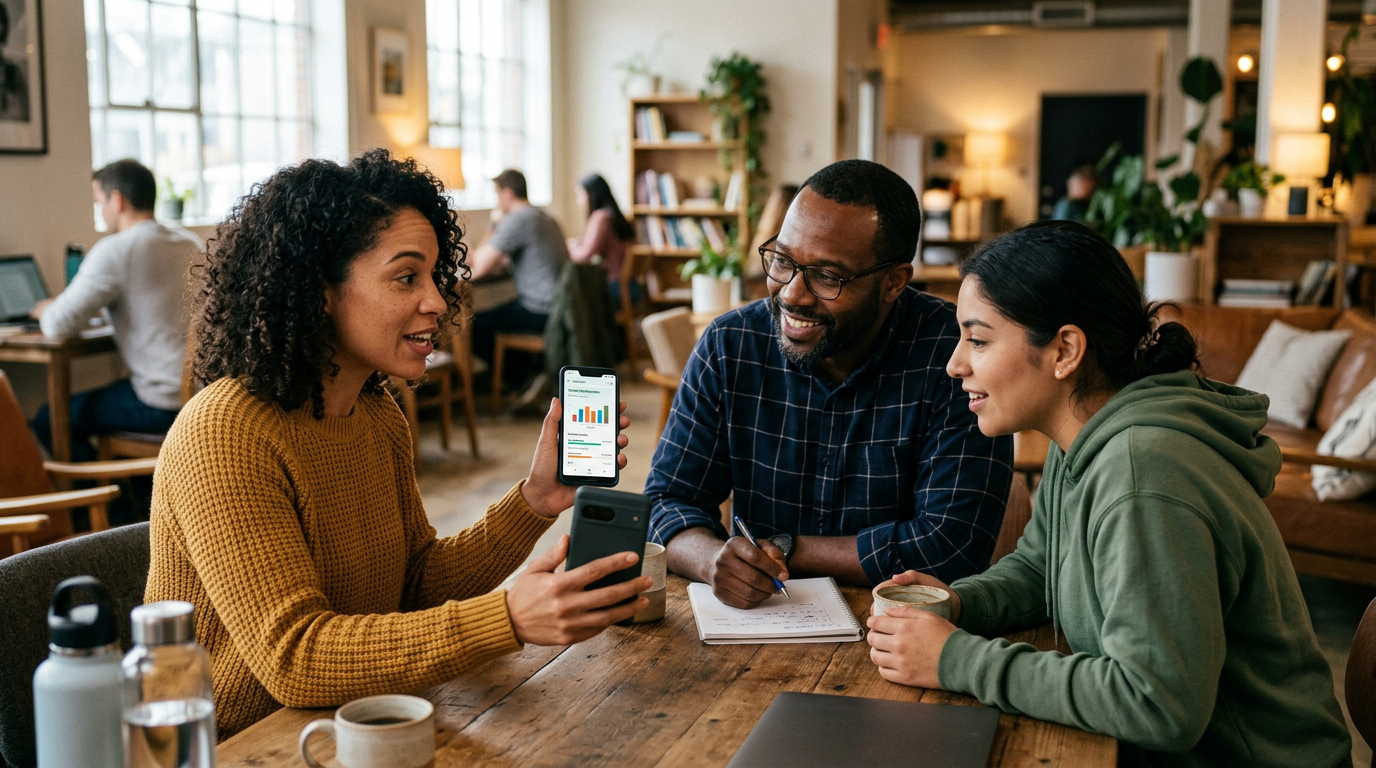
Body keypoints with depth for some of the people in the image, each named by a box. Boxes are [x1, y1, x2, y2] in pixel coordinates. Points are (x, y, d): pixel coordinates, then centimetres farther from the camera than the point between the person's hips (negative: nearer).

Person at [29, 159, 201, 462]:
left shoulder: (115, 250, -14)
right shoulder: (191, 243, 9)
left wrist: (46, 311, 8)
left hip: (164, 404, -8)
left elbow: (60, 325, -14)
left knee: (48, 420, 8)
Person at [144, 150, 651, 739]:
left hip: (345, 730, 7)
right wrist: (508, 619, -34)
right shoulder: (224, 437, -21)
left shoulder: (379, 417, 4)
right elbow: (292, 658, -26)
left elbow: (418, 584, 7)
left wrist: (535, 502, -8)